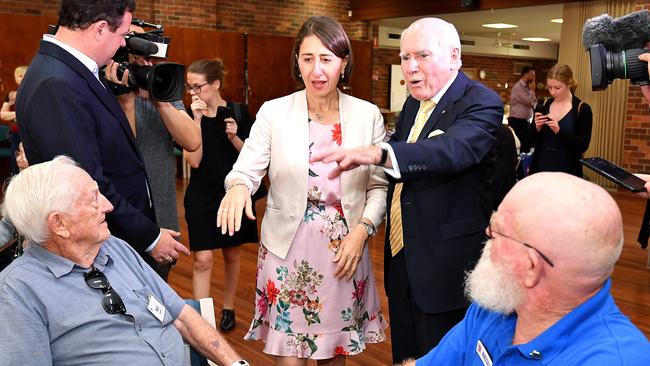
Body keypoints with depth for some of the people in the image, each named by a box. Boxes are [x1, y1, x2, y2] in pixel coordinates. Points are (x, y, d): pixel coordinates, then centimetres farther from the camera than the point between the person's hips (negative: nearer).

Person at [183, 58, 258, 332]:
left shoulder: (239, 112, -5)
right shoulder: (189, 116, -4)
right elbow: (194, 161, -15)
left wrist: (234, 137, -20)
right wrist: (197, 119, -21)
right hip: (201, 196, -1)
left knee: (231, 255, 15)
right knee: (202, 260, -5)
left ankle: (228, 308, 33)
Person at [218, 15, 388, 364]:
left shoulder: (368, 115, 0)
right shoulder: (273, 112, -4)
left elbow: (379, 185, 4)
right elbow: (245, 170, -6)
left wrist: (362, 230, -10)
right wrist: (237, 186, -29)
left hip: (344, 250, 2)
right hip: (288, 251, -1)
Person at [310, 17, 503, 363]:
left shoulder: (482, 102, -15)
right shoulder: (413, 104, 10)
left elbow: (453, 149, -36)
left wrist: (377, 153, -50)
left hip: (445, 266, -7)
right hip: (401, 259, 8)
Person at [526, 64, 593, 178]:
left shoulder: (582, 109, -5)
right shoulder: (543, 105, 5)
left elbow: (583, 145, -13)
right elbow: (529, 140, 6)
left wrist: (559, 131, -25)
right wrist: (536, 128, -14)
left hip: (567, 171, -3)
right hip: (540, 168, 3)